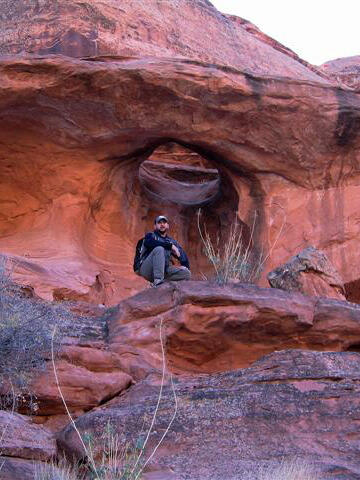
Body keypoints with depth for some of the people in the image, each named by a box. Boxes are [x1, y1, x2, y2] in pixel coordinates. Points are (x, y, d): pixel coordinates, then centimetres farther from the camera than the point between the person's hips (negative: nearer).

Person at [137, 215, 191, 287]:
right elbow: (148, 243, -18)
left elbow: (182, 255, 14)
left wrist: (185, 266, -7)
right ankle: (158, 281, -37)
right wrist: (170, 246, -21)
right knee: (159, 249, -29)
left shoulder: (172, 241, 21)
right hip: (147, 269, -4)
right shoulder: (150, 235, 7)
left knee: (186, 273, -13)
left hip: (164, 270, 4)